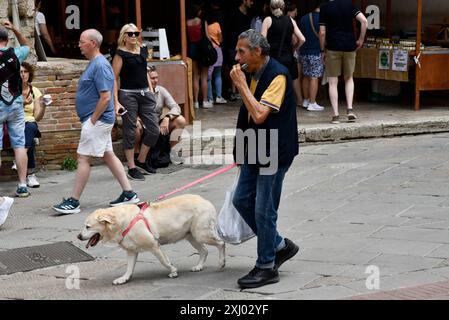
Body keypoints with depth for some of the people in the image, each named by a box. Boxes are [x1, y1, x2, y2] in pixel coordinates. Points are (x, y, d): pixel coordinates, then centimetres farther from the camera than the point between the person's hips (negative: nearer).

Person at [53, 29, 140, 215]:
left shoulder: (100, 65, -18)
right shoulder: (94, 63, 14)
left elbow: (105, 97, -23)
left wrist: (92, 120, -19)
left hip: (97, 120, -11)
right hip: (99, 120, 11)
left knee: (83, 158, -8)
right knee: (108, 156, 13)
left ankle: (74, 202, -5)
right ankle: (129, 194, 18)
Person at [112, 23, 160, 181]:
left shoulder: (143, 50, 11)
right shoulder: (121, 54, -6)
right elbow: (114, 79, -8)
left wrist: (151, 89, 16)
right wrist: (116, 102, -14)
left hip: (145, 93, 6)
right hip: (128, 95, -6)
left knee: (154, 130, 5)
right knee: (130, 132, 0)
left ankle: (141, 161, 23)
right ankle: (131, 168, 8)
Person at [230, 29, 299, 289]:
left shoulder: (277, 75, -18)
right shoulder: (255, 75, 10)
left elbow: (259, 115, -28)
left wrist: (241, 84, -21)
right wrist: (244, 151, 22)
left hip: (274, 153, -9)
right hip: (255, 152, 9)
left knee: (264, 210, -3)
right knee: (242, 200, 11)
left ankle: (267, 267, 10)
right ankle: (280, 245, 25)